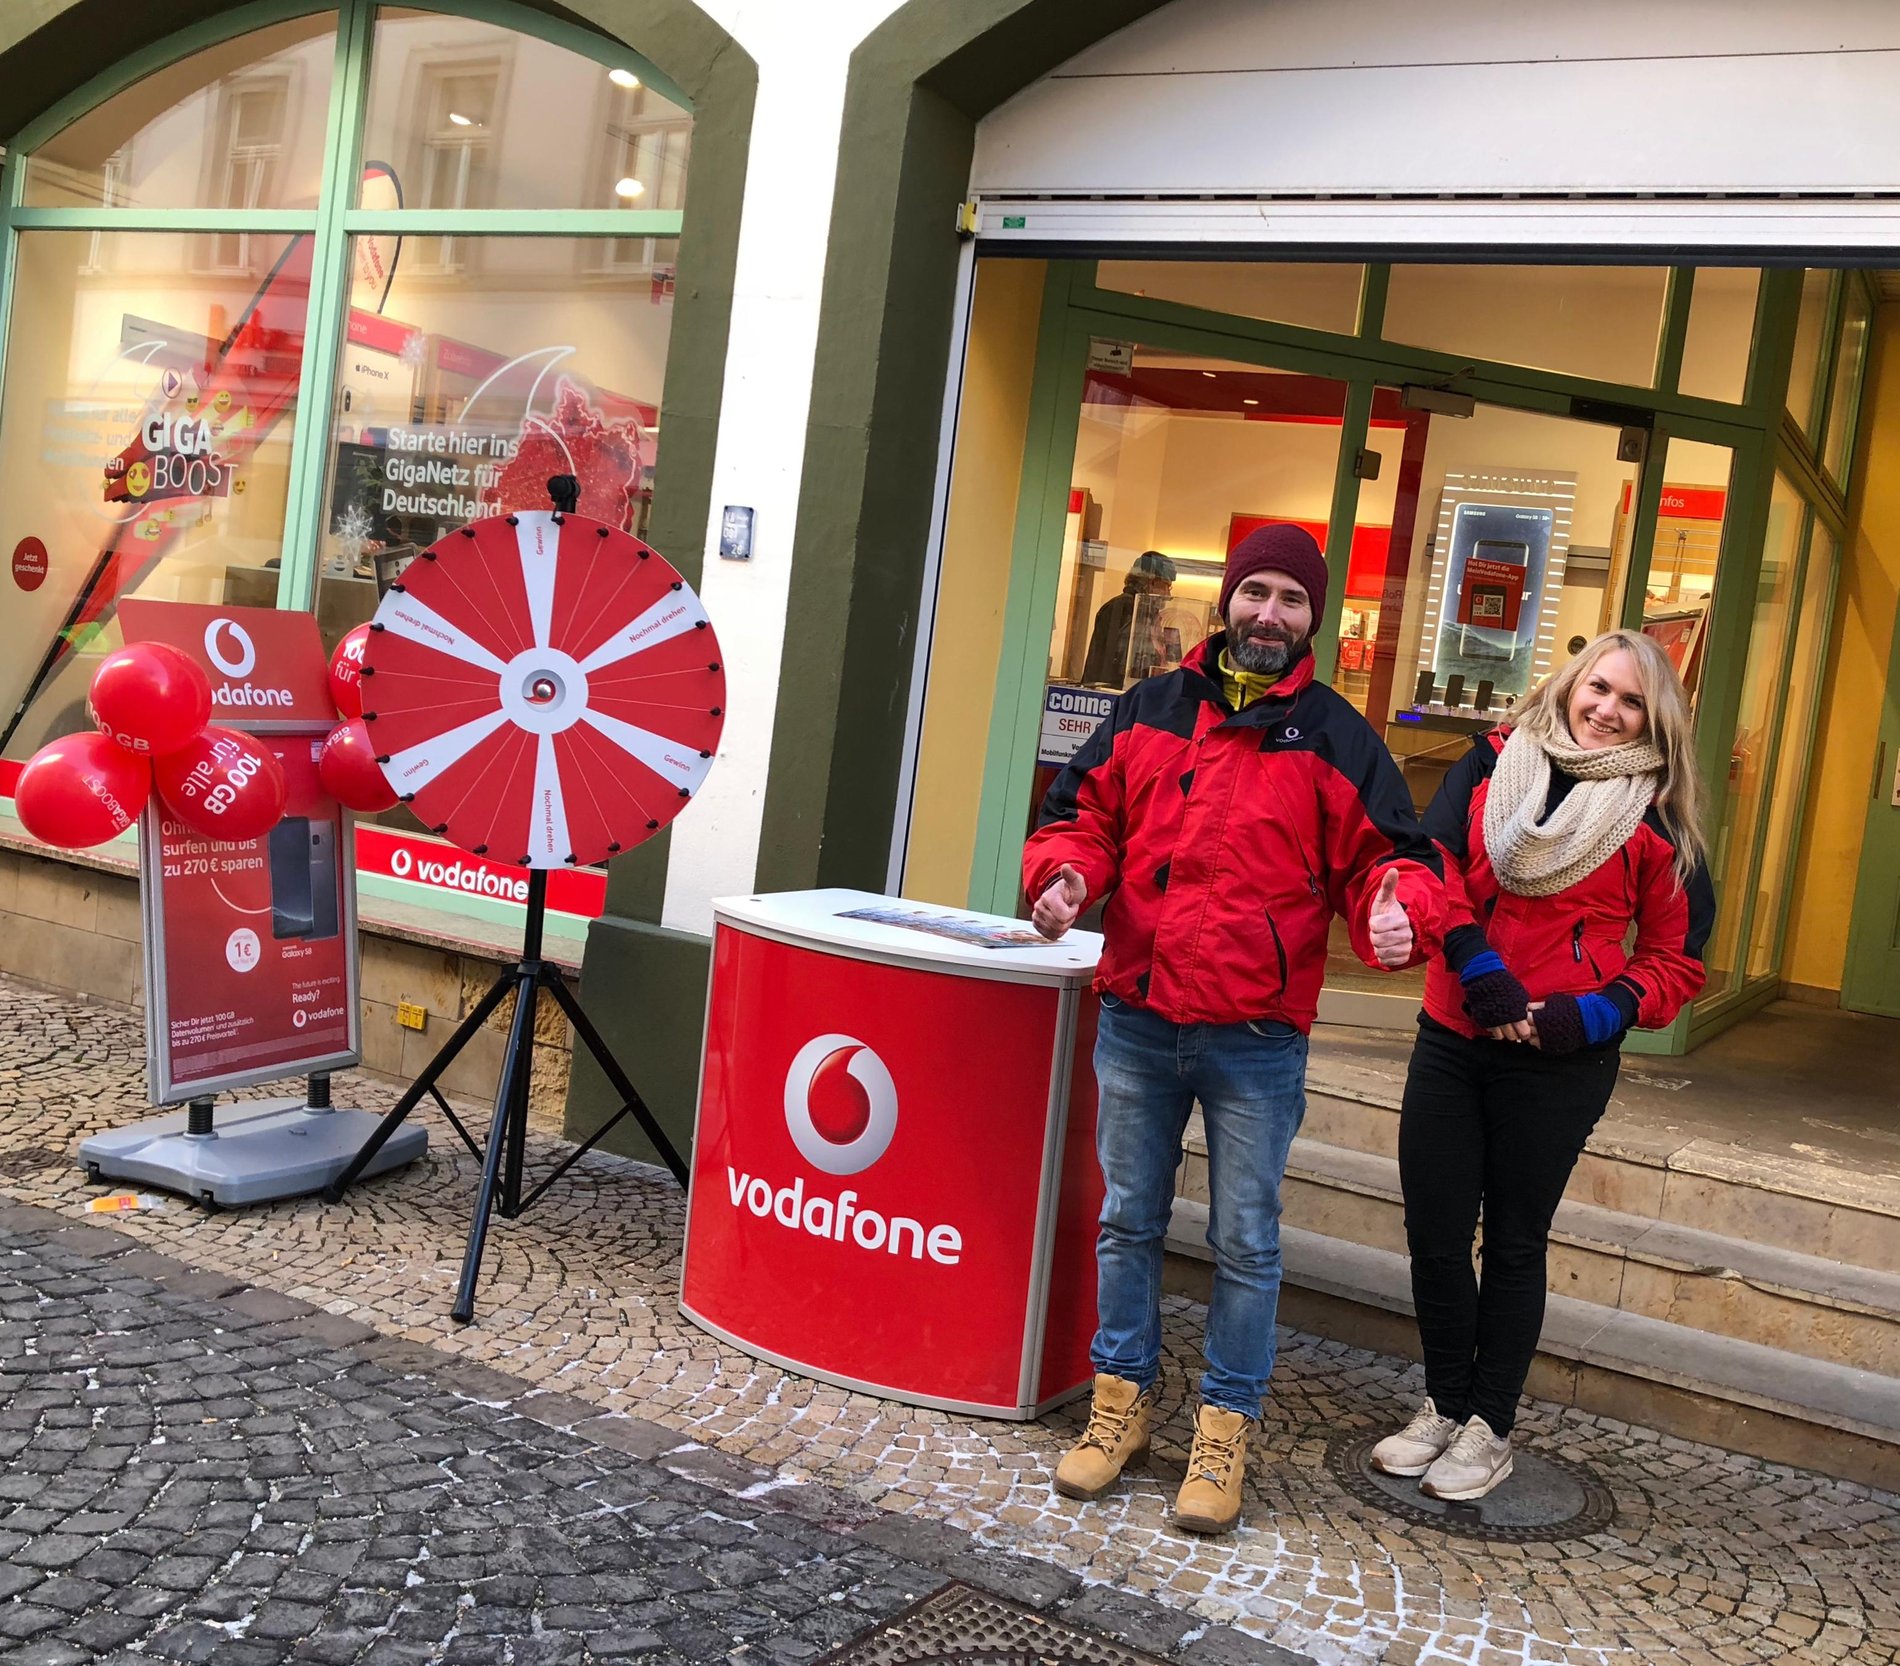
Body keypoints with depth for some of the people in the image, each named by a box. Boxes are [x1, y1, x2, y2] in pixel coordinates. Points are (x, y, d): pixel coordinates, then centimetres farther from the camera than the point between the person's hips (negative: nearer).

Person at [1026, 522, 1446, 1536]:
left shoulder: (1336, 739, 1)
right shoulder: (1149, 711, 8)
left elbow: (1387, 854, 0)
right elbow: (1084, 816, 12)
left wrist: (1401, 911, -22)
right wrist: (1064, 875, -9)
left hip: (1258, 1042, -2)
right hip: (1136, 1025, 2)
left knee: (1246, 1242, 7)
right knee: (1129, 1221, 14)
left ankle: (1225, 1427, 21)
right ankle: (1120, 1399, 30)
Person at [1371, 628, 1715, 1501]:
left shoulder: (1654, 815, -1)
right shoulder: (1493, 762, 3)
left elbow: (1678, 956, 3)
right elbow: (1432, 863, -6)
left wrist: (1596, 1012, -12)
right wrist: (1478, 967, -19)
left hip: (1561, 1062, -2)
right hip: (1452, 1037, 2)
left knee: (1515, 1241, 9)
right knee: (1432, 1232, 8)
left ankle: (1488, 1429, 26)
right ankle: (1443, 1406, 29)